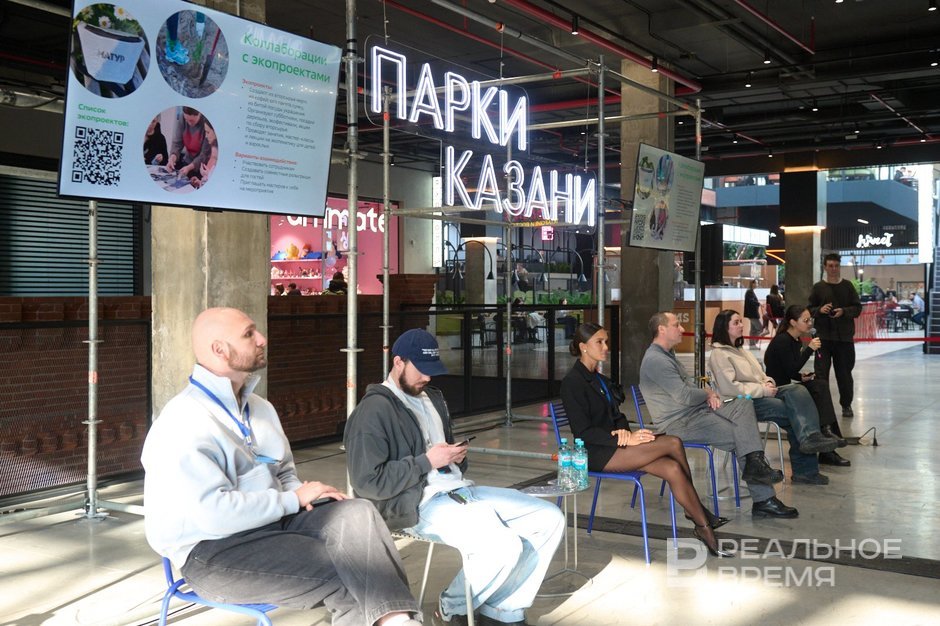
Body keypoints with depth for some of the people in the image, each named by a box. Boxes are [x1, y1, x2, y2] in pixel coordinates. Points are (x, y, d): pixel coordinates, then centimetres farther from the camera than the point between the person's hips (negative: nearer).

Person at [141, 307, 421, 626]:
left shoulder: (259, 408, 12)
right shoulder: (183, 422, -16)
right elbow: (214, 513, -24)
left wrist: (299, 494, -4)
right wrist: (294, 499, -15)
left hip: (272, 519, 7)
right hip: (213, 551, -7)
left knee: (356, 513, -20)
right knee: (346, 574, -22)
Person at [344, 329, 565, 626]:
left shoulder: (433, 397, 19)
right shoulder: (374, 411, -10)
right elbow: (368, 482, -18)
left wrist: (457, 457, 5)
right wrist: (427, 462, -16)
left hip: (460, 489, 9)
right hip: (420, 503, -9)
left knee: (550, 519, -1)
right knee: (504, 547, -30)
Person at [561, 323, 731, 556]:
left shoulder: (599, 379, 17)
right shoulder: (572, 382, -10)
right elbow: (583, 431, -16)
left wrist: (623, 430, -8)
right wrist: (625, 439, -22)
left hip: (613, 446, 8)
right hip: (595, 454, -8)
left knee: (672, 469, -17)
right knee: (673, 443, -20)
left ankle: (704, 529, -12)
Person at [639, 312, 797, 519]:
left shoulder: (668, 355, 17)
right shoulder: (655, 360, -17)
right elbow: (684, 396, -23)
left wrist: (708, 394, 2)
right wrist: (708, 393, -3)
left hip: (698, 409, 10)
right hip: (680, 423, -10)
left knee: (743, 403, -7)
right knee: (741, 435, -14)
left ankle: (755, 463, -17)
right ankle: (763, 500, -5)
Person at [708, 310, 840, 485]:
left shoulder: (739, 350, 24)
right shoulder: (719, 354, -5)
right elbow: (729, 388, -17)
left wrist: (768, 382, 1)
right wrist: (762, 390, -16)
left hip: (761, 393, 8)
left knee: (797, 390, -20)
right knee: (793, 411, -24)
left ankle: (810, 437, -31)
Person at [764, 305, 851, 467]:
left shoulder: (796, 341, 12)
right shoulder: (782, 341, -16)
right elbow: (791, 370, -20)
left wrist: (801, 377, -3)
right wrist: (809, 349, -21)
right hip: (775, 390, -8)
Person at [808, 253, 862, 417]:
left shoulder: (847, 286, 6)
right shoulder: (818, 287, 5)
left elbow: (857, 308, 4)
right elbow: (809, 310, 7)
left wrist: (844, 311, -13)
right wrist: (820, 310, -13)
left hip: (845, 337, 1)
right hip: (823, 337, -1)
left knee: (844, 372, 8)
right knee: (821, 373, -5)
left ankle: (846, 405, 23)